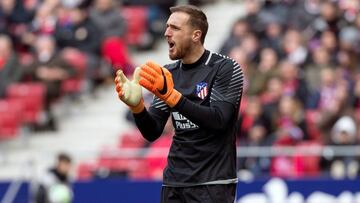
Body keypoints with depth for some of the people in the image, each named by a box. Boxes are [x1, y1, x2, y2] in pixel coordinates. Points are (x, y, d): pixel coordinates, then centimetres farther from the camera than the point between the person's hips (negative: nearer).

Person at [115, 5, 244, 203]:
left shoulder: (226, 68, -6)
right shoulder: (169, 73, 10)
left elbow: (217, 121, -20)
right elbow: (152, 133, 7)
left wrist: (170, 94, -28)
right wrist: (136, 105, -14)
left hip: (212, 185, -5)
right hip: (174, 184, 5)